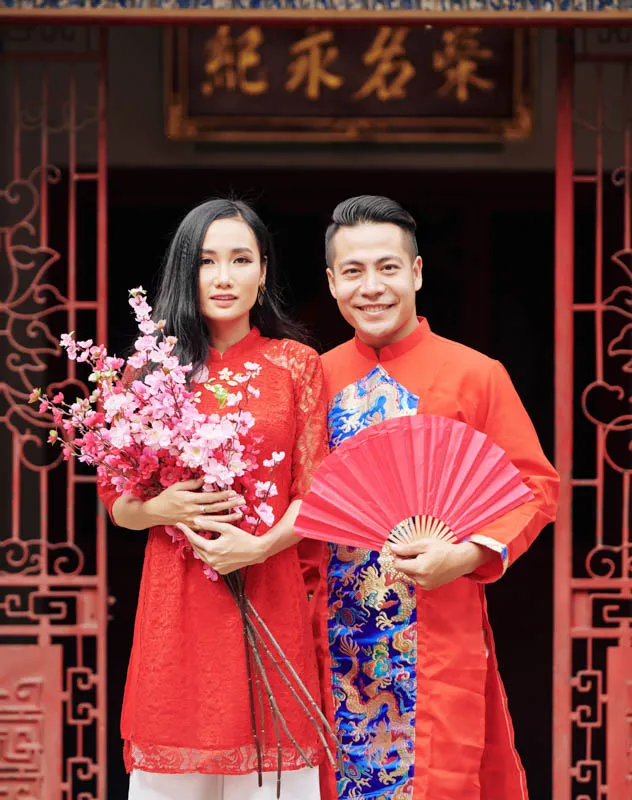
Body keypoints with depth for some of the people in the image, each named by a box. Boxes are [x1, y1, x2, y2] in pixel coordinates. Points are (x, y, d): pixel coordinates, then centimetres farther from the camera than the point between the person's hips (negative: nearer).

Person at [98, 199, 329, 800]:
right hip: (175, 602, 1)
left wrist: (262, 545, -15)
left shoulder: (296, 366, 5)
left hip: (268, 596, -1)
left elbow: (316, 493, 3)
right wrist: (157, 509, -11)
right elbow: (114, 500, 10)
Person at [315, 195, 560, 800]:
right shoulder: (318, 378, 6)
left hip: (439, 633, -3)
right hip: (335, 641, 3)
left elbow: (534, 487, -4)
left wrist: (467, 555, -17)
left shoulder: (475, 376, -5)